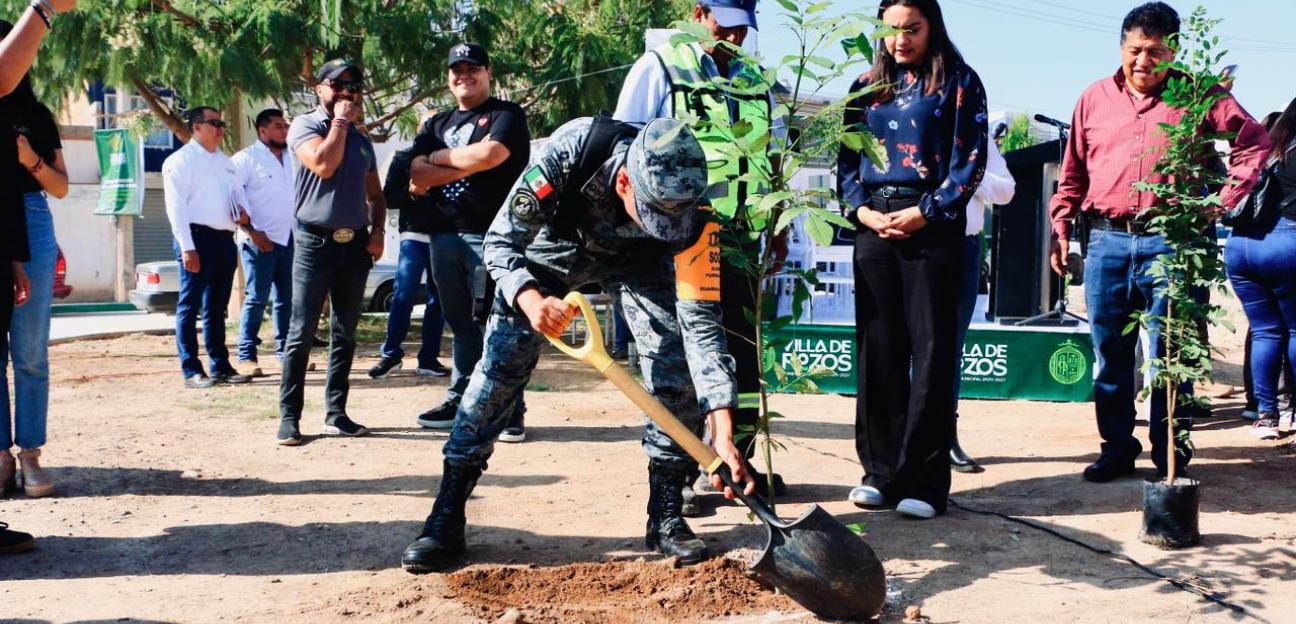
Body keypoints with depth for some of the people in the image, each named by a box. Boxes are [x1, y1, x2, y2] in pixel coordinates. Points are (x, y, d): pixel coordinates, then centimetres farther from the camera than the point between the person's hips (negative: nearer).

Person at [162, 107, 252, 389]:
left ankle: (220, 366, 19)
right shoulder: (180, 161, -4)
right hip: (198, 238, -7)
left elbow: (237, 194, 28)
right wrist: (187, 247, -19)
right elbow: (176, 206, -11)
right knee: (190, 306, -4)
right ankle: (191, 370, -1)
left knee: (217, 308, 13)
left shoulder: (226, 162, 19)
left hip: (225, 239, 7)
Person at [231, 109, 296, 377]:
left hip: (290, 239, 6)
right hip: (261, 240, -6)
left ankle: (286, 351, 16)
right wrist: (251, 231, -14)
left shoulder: (293, 158, 15)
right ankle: (247, 356, -4)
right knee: (256, 299, -7)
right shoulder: (246, 158, -3)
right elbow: (233, 197, -10)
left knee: (287, 299, 9)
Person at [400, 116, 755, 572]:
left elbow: (701, 322, -33)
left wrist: (723, 433, -40)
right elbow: (500, 242, -31)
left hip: (637, 260, 1)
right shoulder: (570, 150, -41)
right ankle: (446, 520, -3)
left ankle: (666, 517, 0)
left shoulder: (683, 206, -35)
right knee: (500, 365, -10)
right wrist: (531, 299, -53)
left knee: (675, 367, -15)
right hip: (555, 246, -1)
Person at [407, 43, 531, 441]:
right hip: (445, 237, 6)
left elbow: (490, 154, -17)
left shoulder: (507, 115, 3)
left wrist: (438, 158, -2)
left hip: (490, 236, -6)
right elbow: (417, 180, 5)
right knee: (462, 326, 13)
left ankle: (511, 411, -4)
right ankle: (459, 401, 20)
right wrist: (469, 164, -8)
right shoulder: (437, 125, 19)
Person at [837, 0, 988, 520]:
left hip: (933, 225, -4)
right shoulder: (866, 87, 16)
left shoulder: (959, 82, 3)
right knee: (878, 349, 4)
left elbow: (971, 159, -3)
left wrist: (925, 212, -14)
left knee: (930, 351, -4)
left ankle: (923, 480, -1)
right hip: (874, 225, 4)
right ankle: (881, 471, 12)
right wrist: (861, 208, -4)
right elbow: (846, 157, 14)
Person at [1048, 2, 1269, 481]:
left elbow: (1254, 143, 6)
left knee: (1168, 353, -2)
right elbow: (1073, 175, 16)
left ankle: (1171, 454, 7)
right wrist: (1061, 228, 7)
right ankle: (1117, 448, 17)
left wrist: (1224, 202, -1)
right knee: (1110, 355, 7)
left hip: (1168, 242, -3)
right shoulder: (1095, 99, 12)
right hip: (1107, 241, 3)